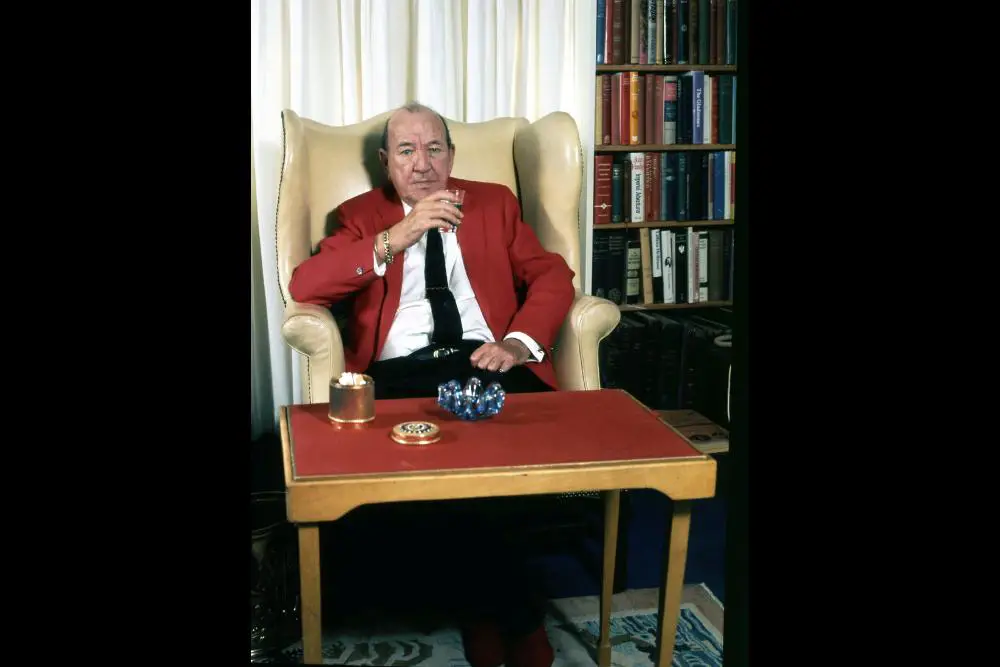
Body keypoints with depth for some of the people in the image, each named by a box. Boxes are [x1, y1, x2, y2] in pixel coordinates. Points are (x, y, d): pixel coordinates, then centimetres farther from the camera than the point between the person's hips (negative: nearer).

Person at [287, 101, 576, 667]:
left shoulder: (495, 202, 22)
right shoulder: (361, 214, 18)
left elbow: (553, 275, 14)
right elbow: (304, 287, 2)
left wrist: (519, 342, -6)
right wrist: (395, 238, -9)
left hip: (487, 364, 1)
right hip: (399, 374, 0)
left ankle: (490, 606, -11)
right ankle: (516, 613, -14)